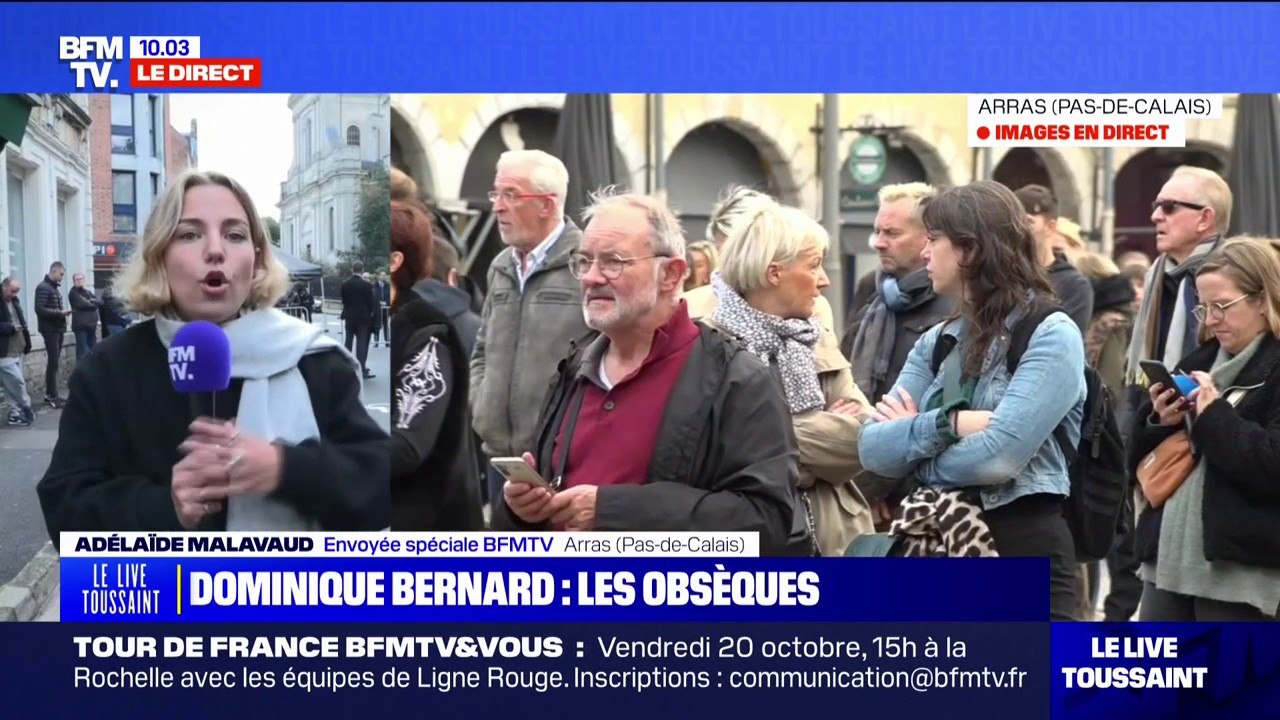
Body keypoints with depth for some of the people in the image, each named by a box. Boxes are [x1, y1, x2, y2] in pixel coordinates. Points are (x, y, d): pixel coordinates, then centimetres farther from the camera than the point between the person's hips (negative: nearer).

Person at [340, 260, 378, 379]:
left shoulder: (345, 284, -2)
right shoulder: (366, 284, -14)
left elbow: (343, 299, 5)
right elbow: (370, 301, -9)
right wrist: (370, 314, 8)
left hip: (349, 316, 4)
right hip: (363, 317, -4)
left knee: (348, 343, 13)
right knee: (361, 343, -2)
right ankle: (362, 370, -5)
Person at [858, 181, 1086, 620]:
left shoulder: (1051, 335, -9)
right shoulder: (937, 341, 10)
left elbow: (997, 457, -22)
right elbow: (872, 448, -1)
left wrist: (913, 441, -5)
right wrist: (949, 423, -17)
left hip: (1023, 549, -6)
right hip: (936, 550, 7)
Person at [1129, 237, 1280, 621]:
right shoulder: (1199, 361, 16)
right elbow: (1141, 458, 18)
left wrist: (1214, 415, -17)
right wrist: (1157, 422, -2)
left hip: (1242, 569, -7)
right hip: (1170, 556, 7)